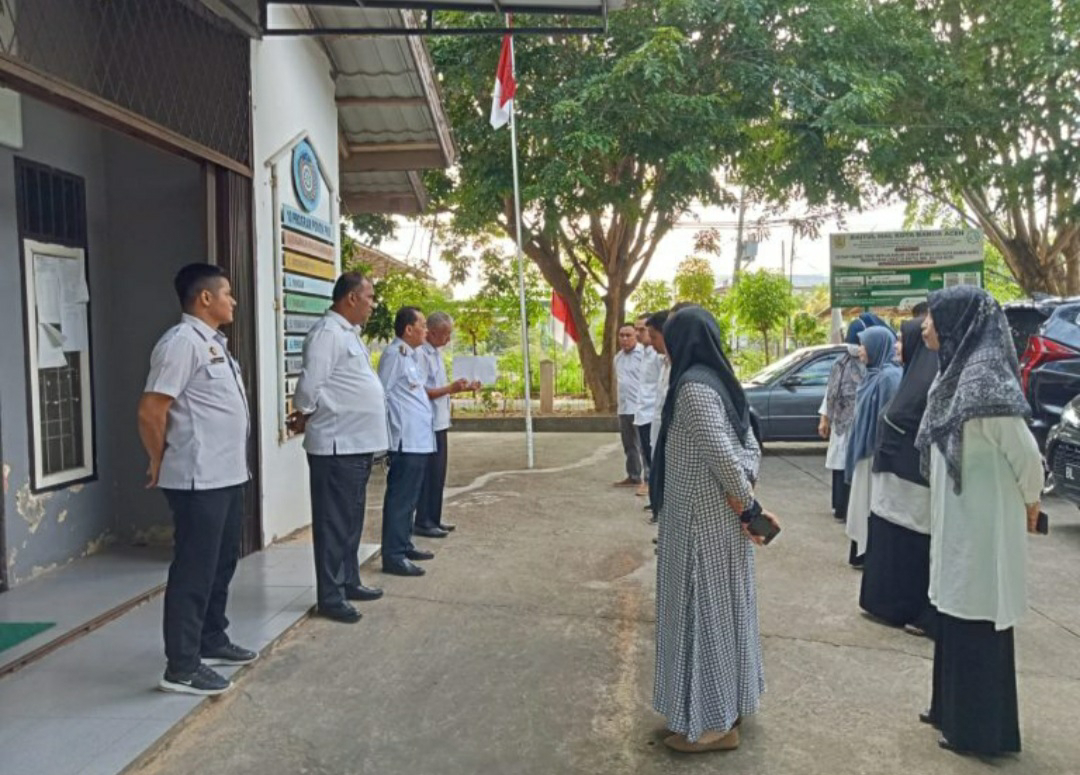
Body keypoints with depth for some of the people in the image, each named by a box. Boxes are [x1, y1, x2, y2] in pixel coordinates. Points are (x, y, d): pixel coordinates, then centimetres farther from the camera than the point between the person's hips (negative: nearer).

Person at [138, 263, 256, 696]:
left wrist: (237, 463, 18)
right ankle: (181, 667, 9)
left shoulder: (213, 342, 15)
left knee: (221, 564, 19)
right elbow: (150, 411, -19)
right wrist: (160, 464, -6)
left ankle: (212, 641, 33)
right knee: (195, 570, -2)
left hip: (227, 475, 10)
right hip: (199, 480, -10)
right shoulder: (182, 341, -16)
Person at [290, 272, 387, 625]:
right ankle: (330, 596, 6)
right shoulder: (327, 333, -15)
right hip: (337, 445, -10)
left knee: (352, 519, 18)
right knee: (334, 522, -2)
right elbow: (309, 387, -18)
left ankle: (349, 582, 29)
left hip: (358, 443, 10)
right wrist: (303, 419, -2)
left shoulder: (350, 333, 16)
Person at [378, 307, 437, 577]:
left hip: (419, 440, 10)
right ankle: (393, 556, -1)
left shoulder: (409, 354, 17)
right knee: (400, 498, -6)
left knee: (409, 497, 17)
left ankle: (404, 545, 27)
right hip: (406, 440, -10)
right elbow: (381, 394, -16)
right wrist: (391, 434, -17)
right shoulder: (395, 354, -12)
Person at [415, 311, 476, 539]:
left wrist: (463, 388, 11)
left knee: (438, 474, 14)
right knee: (429, 474, -3)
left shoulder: (436, 353, 15)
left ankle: (434, 519, 23)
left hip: (440, 423, 9)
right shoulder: (421, 355, -16)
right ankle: (423, 522, 6)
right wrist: (450, 388, -24)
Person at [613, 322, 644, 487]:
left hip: (640, 408, -8)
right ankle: (633, 476, 26)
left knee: (644, 445, -5)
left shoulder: (643, 353, -12)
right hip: (623, 409, 8)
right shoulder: (618, 357, 15)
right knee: (629, 445, 15)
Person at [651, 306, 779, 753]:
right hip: (721, 519, 9)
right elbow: (749, 448, 9)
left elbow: (722, 454, -25)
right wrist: (746, 497, -6)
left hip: (701, 521, -9)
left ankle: (713, 721, 15)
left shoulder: (692, 386, -19)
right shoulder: (718, 381, 9)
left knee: (701, 610, 2)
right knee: (722, 608, 18)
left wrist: (749, 506, -14)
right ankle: (730, 703, 33)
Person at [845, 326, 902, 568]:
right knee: (866, 502, 15)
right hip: (866, 449, 10)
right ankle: (863, 552, 24)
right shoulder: (874, 374, 10)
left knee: (875, 504, 0)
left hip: (877, 452, -10)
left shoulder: (889, 376, -18)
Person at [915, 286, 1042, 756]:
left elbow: (1025, 453, -18)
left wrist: (1030, 503, -1)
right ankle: (954, 709, 34)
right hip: (956, 521, 9)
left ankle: (982, 729, 20)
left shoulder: (983, 379, -23)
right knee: (955, 617, 19)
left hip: (981, 524, -9)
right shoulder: (955, 373, 6)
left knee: (978, 624, 4)